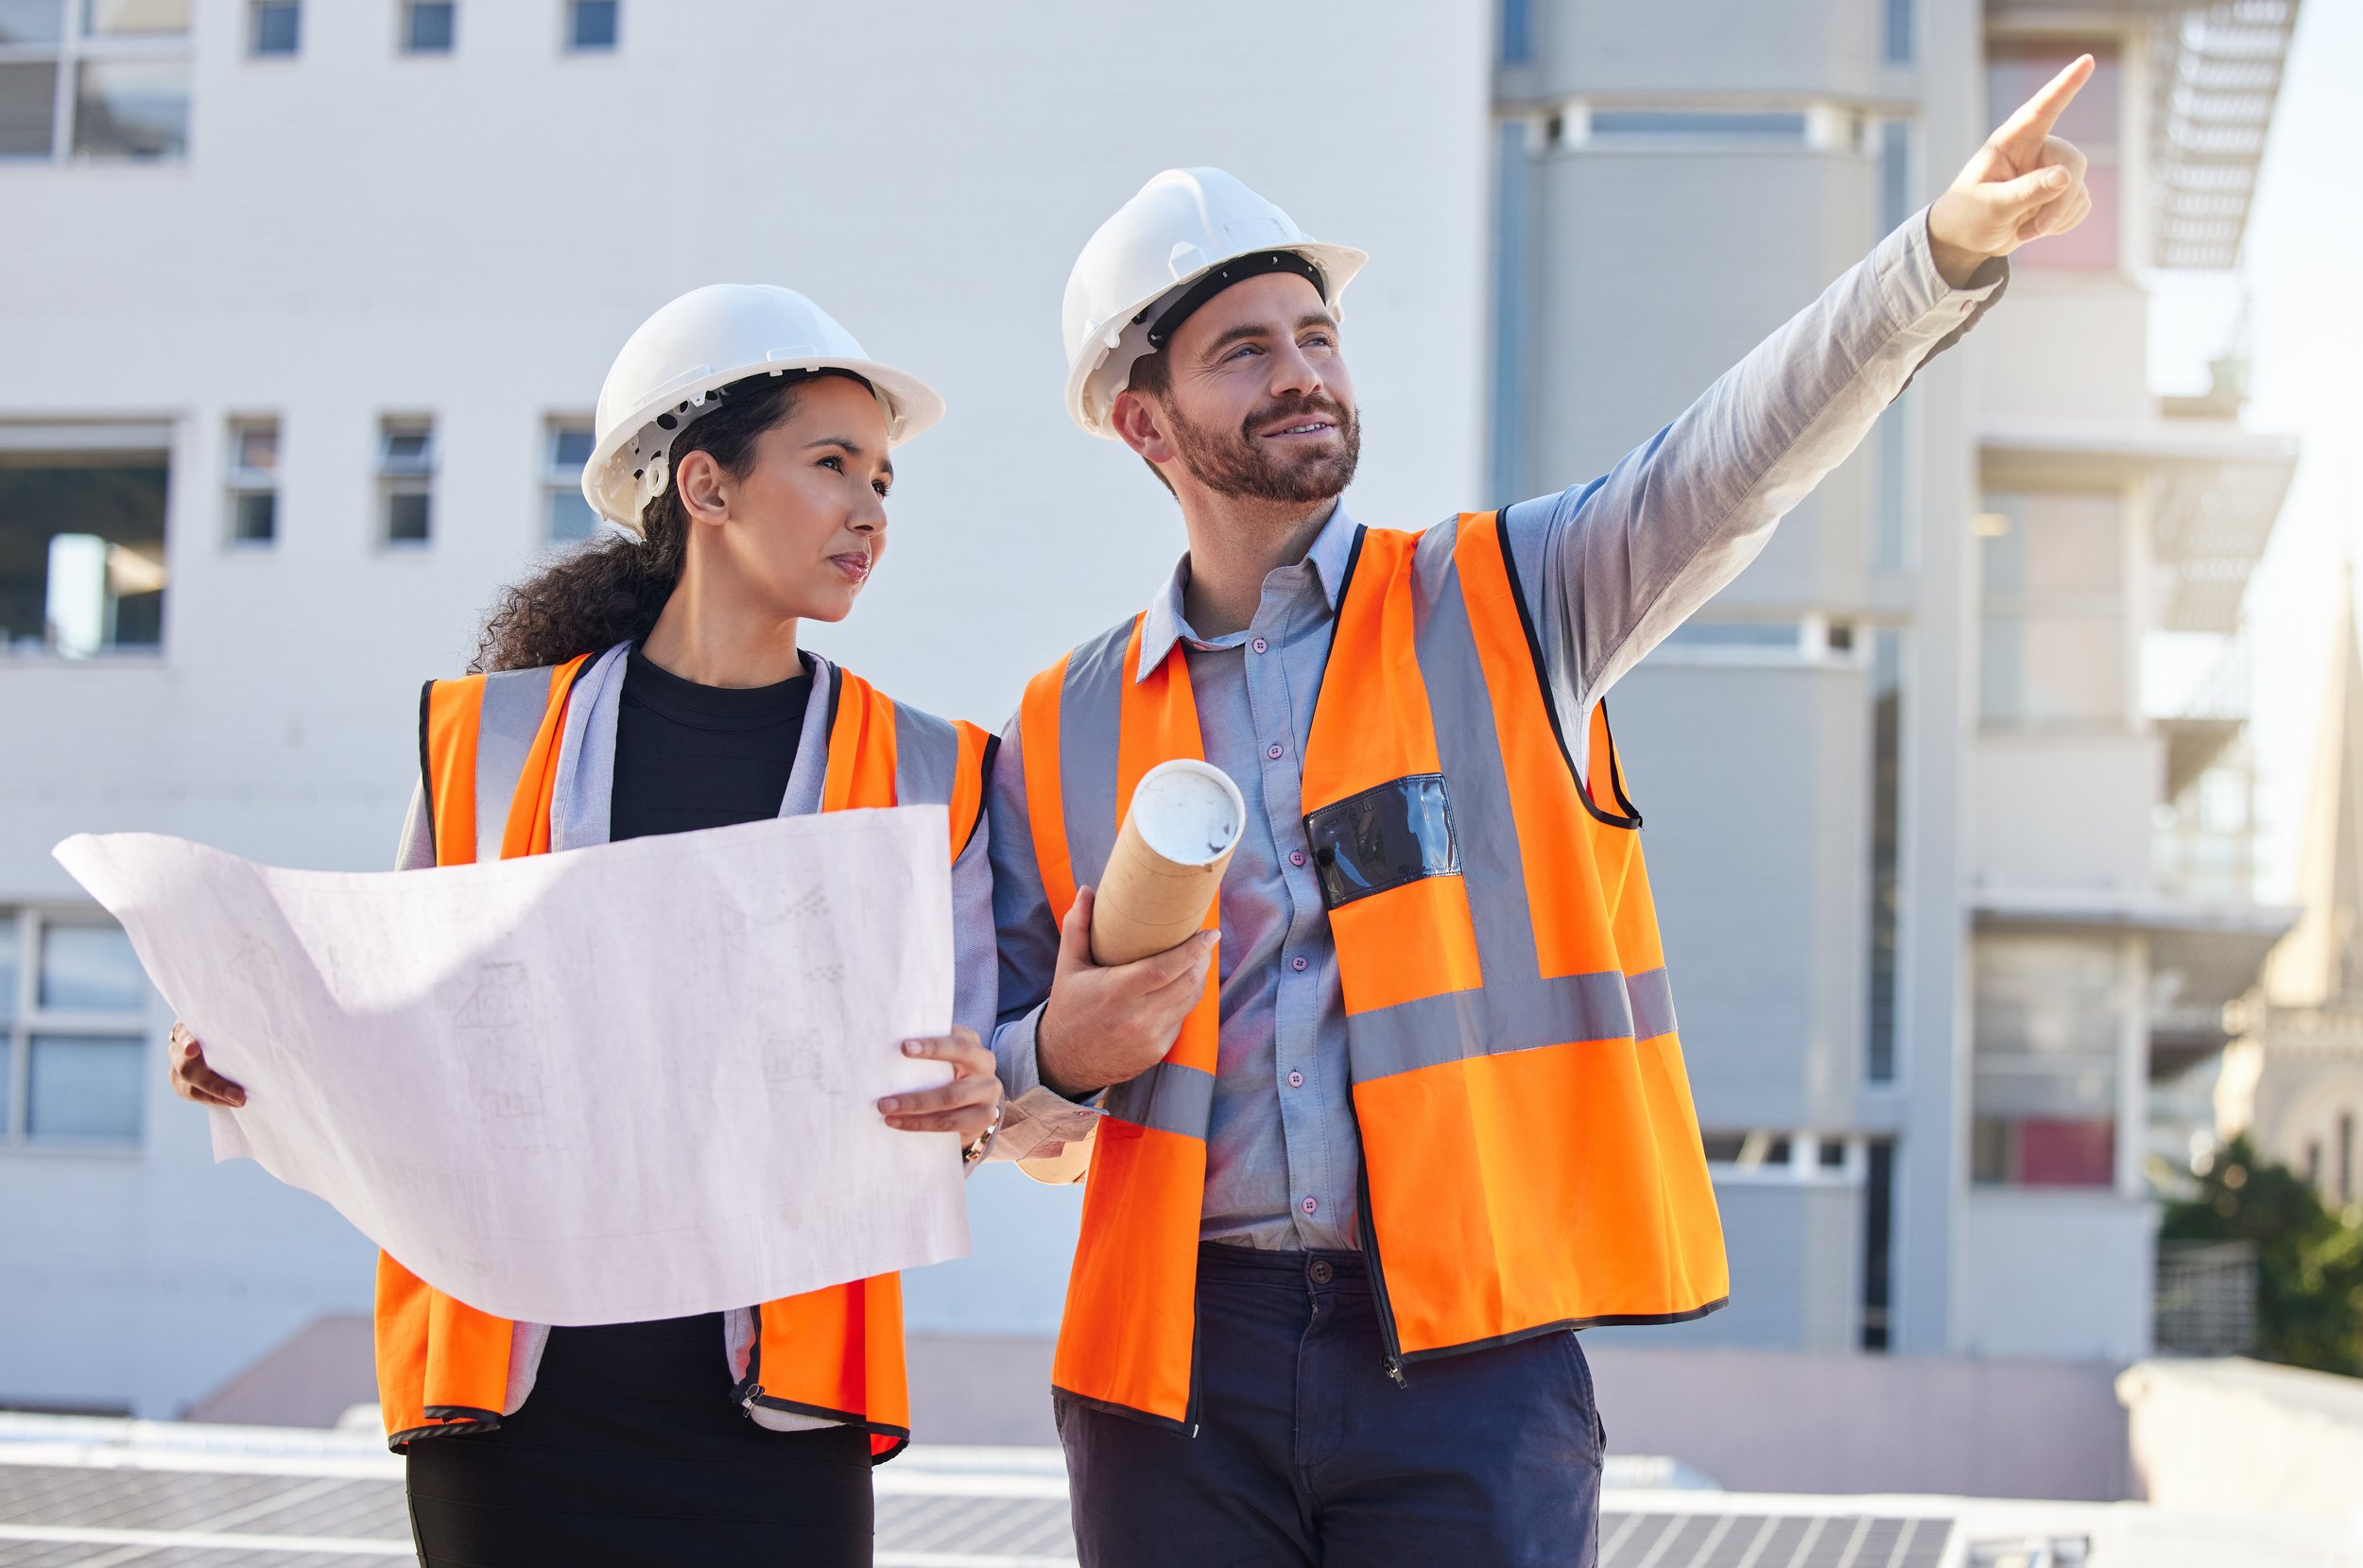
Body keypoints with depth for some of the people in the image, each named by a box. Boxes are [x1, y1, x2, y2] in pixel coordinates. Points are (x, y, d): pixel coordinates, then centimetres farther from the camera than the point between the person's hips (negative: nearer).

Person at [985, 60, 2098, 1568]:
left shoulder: (1505, 606, 6)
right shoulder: (1062, 736, 10)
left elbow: (1734, 463, -12)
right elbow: (1008, 1112, 16)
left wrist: (1948, 252, -28)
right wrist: (1064, 1058, -8)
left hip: (1470, 1355, -2)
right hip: (1178, 1365, 2)